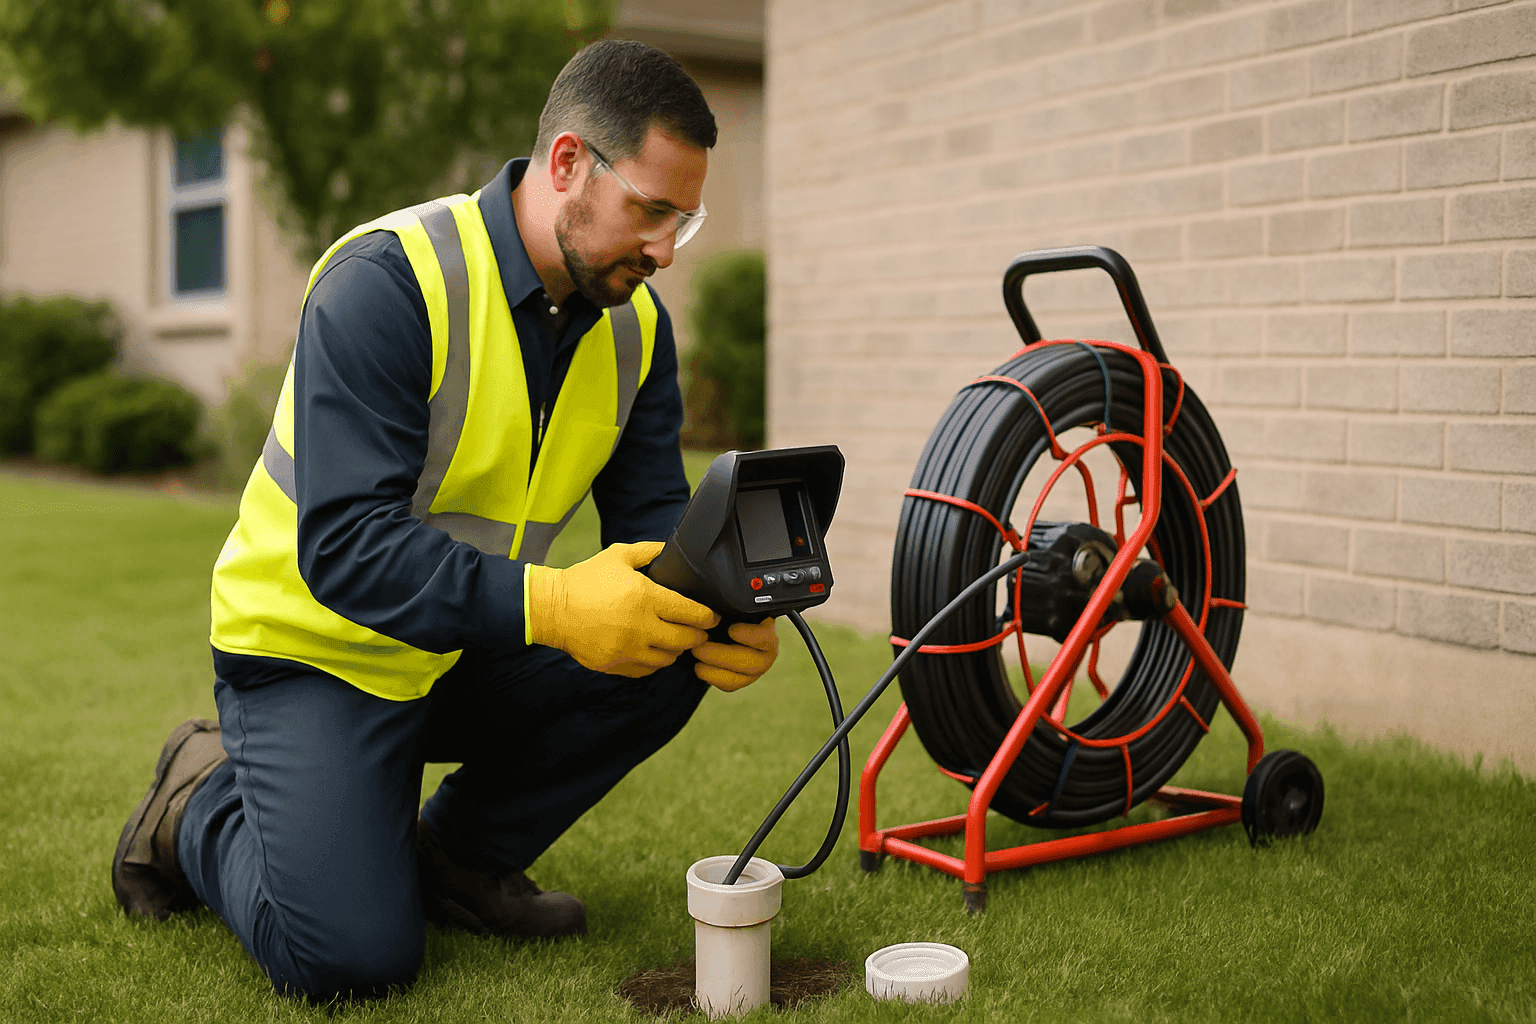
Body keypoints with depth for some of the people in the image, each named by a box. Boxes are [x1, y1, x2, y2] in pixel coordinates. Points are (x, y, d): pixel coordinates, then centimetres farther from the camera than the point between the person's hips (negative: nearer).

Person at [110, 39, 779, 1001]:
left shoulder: (636, 321, -3)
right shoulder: (386, 280, -25)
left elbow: (653, 517, -3)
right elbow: (344, 544, -32)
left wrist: (718, 610, -26)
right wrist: (548, 604, -44)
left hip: (474, 657, 6)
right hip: (319, 648, -6)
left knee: (669, 658, -18)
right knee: (352, 954, -19)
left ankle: (460, 858, 4)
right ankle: (203, 801, 13)